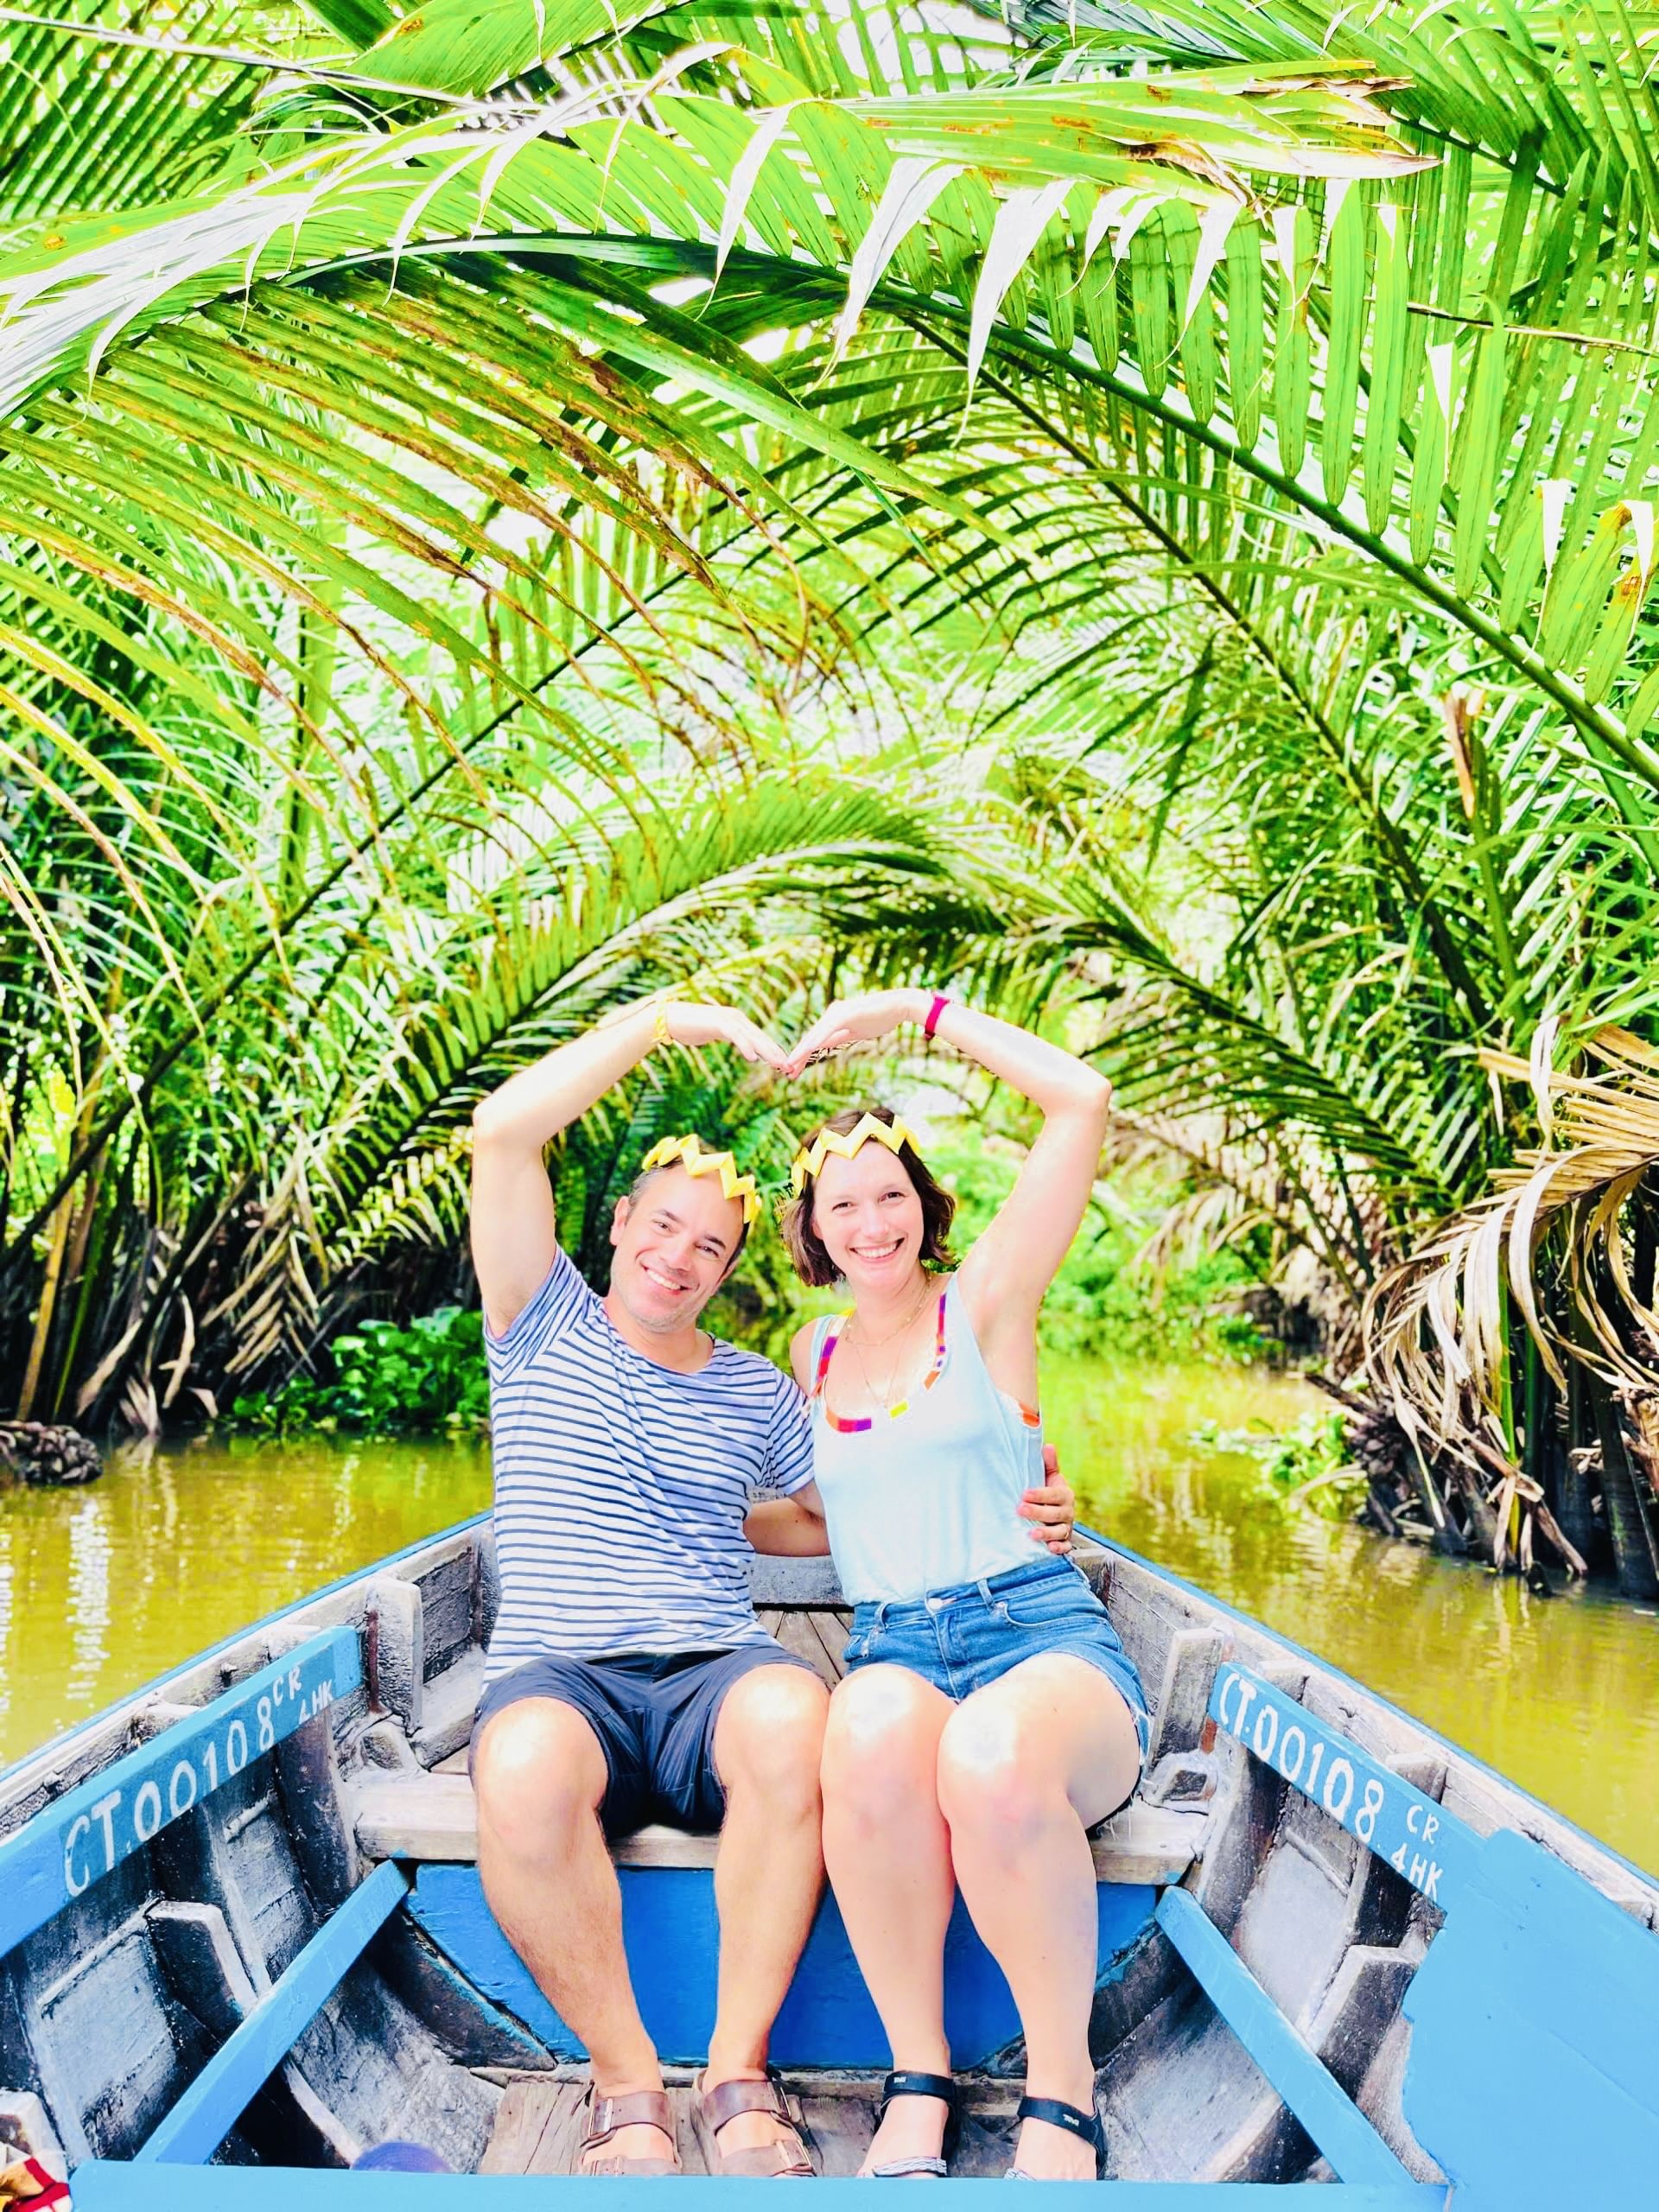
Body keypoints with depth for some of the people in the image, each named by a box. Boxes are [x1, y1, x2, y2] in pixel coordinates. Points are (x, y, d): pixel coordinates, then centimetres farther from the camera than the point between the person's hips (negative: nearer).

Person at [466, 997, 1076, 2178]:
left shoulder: (757, 1392, 20)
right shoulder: (548, 1326, 11)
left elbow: (833, 1515, 27)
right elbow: (503, 1131, -1)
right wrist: (667, 1019, -1)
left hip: (719, 1672, 2)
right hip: (557, 1674, -2)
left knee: (793, 1715, -37)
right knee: (527, 1765, -40)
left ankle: (738, 2071, -21)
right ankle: (627, 2084, -19)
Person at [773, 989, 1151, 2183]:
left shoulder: (986, 1302, 7)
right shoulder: (813, 1354, 21)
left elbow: (1083, 1100, -2)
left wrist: (918, 1007, 3)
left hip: (1047, 1639, -3)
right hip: (892, 1652, 3)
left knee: (995, 1759, -42)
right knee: (875, 1728, -39)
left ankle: (1062, 2085, -19)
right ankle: (917, 2082, -23)